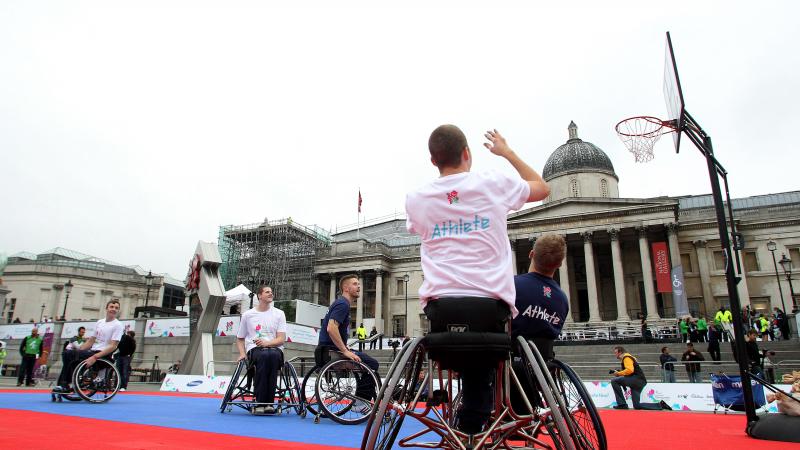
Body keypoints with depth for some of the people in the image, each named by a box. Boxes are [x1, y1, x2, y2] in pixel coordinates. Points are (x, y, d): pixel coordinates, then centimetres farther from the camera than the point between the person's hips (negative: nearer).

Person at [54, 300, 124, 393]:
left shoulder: (118, 325, -8)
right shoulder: (100, 322, 14)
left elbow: (113, 346, -16)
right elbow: (90, 341, 17)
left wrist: (95, 357, -24)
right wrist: (76, 350, 3)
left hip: (103, 355, -7)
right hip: (93, 351, 7)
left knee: (69, 354, -16)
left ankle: (64, 385, -3)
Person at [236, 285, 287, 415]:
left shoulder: (279, 314, 12)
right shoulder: (247, 315, 15)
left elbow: (281, 339, 3)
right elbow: (240, 339, 21)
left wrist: (267, 343, -16)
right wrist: (242, 353, 3)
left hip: (274, 348, 0)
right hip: (254, 349, 0)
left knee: (273, 355, -39)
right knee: (264, 356, -38)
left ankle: (269, 403, -33)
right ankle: (259, 403, -35)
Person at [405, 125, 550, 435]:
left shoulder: (415, 199, 8)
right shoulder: (495, 183, 4)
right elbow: (543, 188, 24)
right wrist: (507, 152, 34)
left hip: (439, 307, 2)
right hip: (489, 305, -2)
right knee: (479, 384, 10)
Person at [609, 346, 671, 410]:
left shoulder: (626, 357, -7)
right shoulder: (625, 358, 25)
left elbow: (630, 370, -23)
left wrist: (618, 373, -16)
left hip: (637, 379, -10)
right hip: (640, 382, 10)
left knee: (614, 381, -15)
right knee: (637, 406, 10)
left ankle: (622, 404, -12)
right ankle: (660, 405, 11)